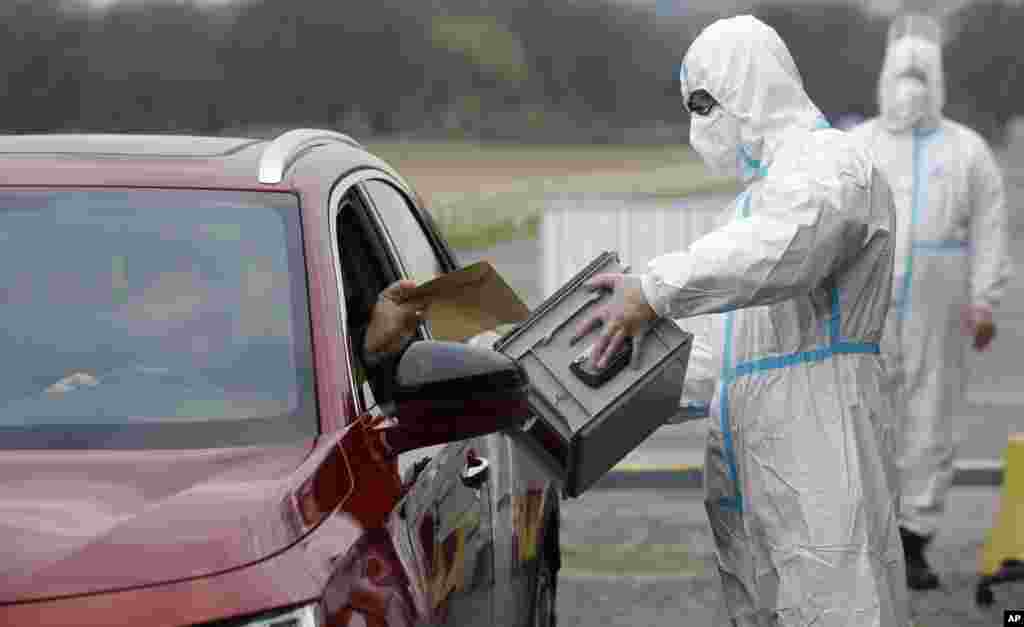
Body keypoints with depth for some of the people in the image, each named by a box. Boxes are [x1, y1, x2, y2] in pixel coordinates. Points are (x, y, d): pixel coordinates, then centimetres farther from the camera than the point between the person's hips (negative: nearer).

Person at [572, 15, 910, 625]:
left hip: (820, 436, -10)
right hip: (745, 453, 10)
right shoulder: (761, 185, 28)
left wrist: (656, 290, -33)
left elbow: (785, 245, -29)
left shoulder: (833, 159, -6)